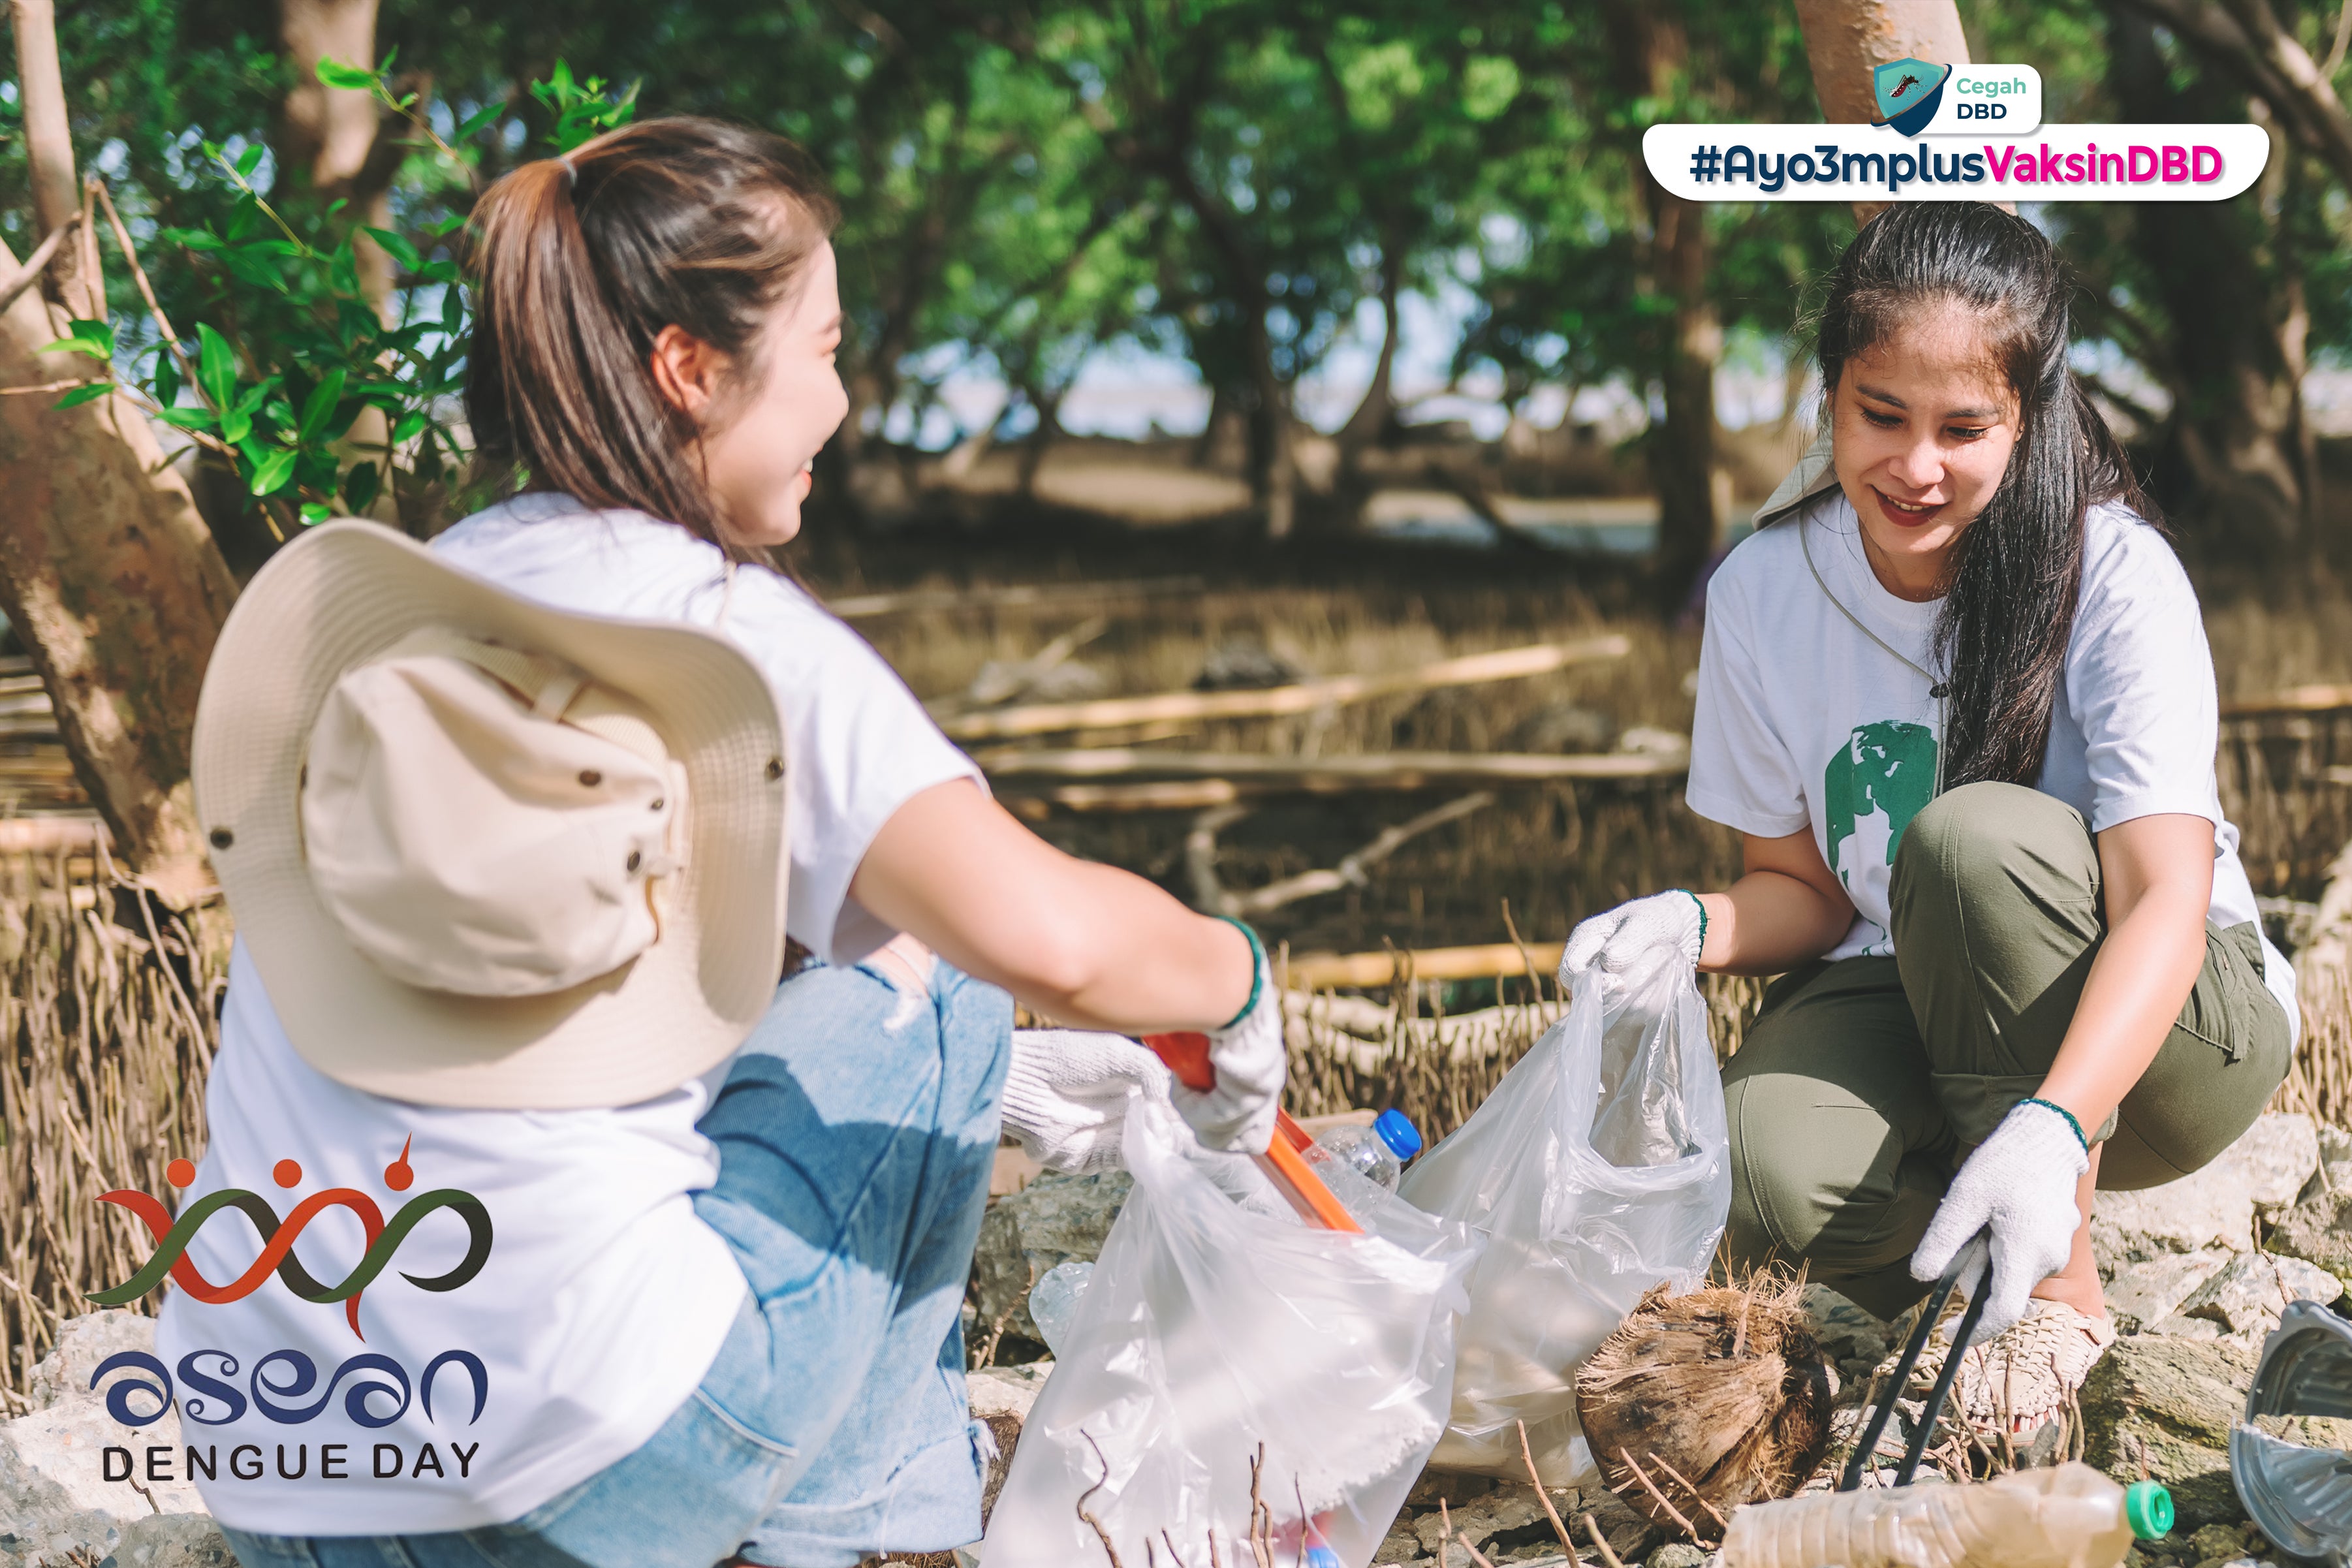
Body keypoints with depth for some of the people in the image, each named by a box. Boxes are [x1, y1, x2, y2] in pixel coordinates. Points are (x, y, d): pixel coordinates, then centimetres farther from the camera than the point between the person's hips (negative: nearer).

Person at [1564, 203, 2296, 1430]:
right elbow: (1803, 889, 3)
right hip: (1907, 1010, 2)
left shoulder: (2117, 577, -19)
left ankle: (2058, 1288, -16)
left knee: (1973, 836, -35)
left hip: (2159, 1029, -2)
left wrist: (2049, 1126, -49)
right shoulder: (1764, 589, -6)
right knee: (1762, 1175, -32)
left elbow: (2167, 900, -31)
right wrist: (1699, 926, -22)